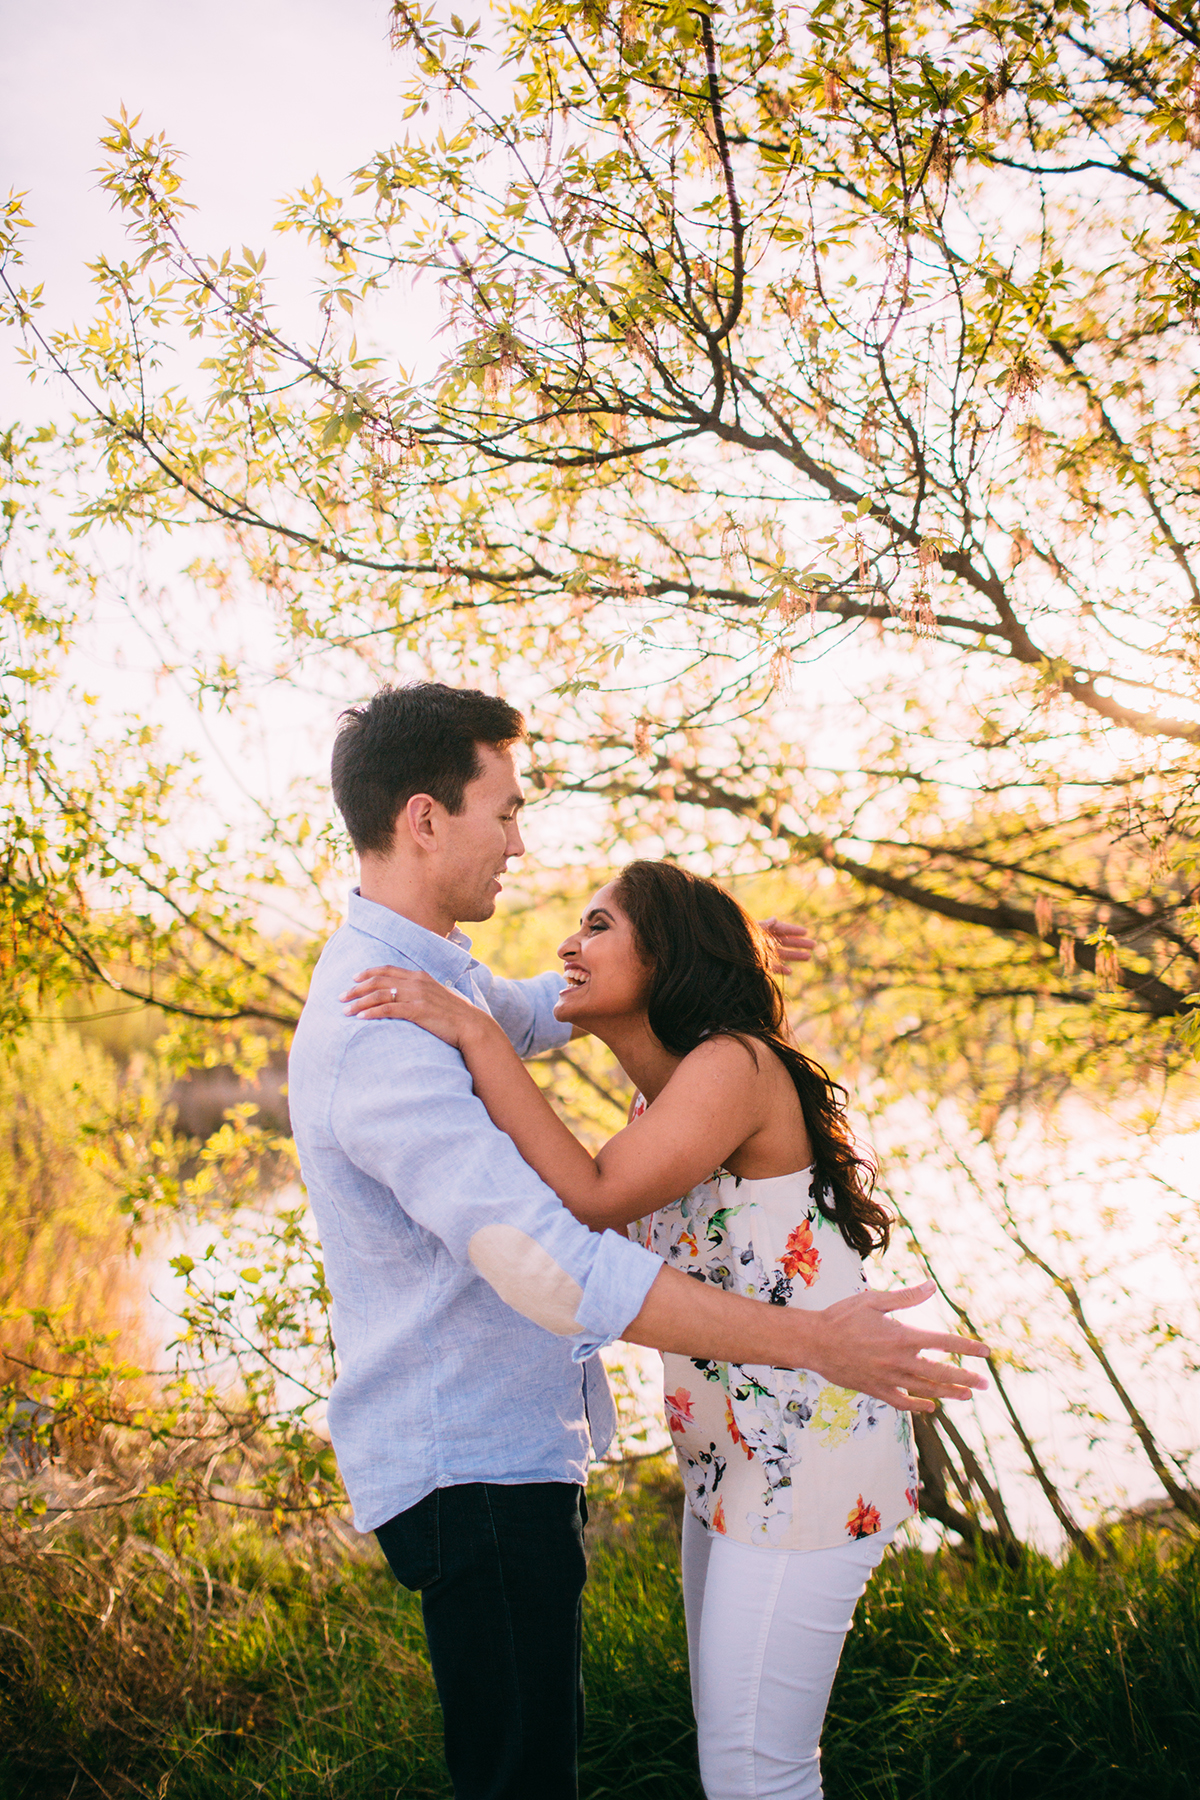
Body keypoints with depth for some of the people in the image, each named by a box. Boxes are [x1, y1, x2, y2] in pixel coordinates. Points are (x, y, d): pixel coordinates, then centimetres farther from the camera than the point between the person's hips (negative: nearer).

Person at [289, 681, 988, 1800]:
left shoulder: (417, 968, 8)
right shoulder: (380, 1037, -27)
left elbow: (529, 1014, 32)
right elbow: (551, 1265, -34)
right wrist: (813, 1341, -31)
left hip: (507, 1440, 10)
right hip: (469, 1466, -10)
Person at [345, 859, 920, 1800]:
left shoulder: (735, 1066, -19)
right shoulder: (659, 1093, 11)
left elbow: (591, 1198, -30)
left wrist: (475, 1032, -29)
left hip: (813, 1452, -10)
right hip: (728, 1455, 10)